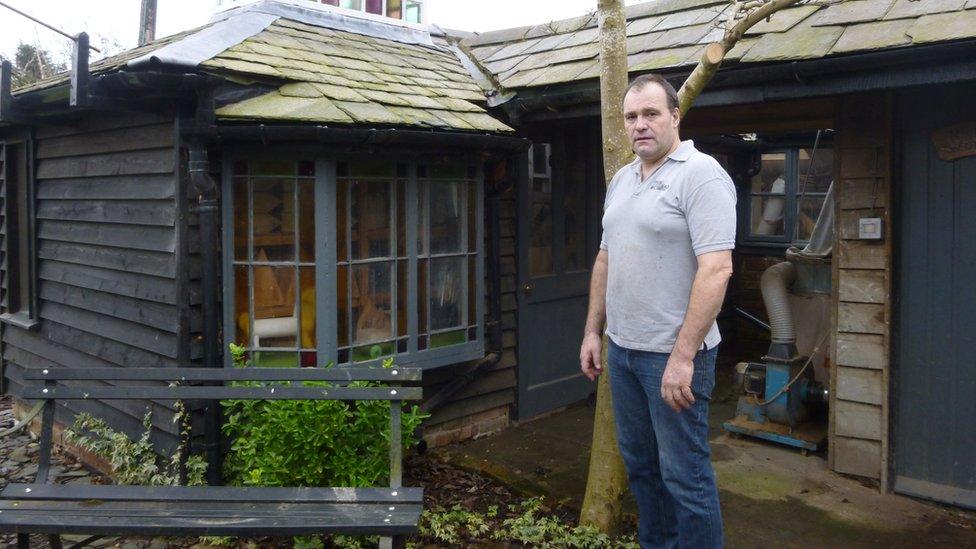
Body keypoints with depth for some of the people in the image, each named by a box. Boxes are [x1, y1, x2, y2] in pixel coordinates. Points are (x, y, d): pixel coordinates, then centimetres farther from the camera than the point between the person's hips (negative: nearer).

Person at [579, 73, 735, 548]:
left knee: (683, 474, 1)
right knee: (639, 464, 19)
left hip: (673, 354, -8)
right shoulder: (621, 179, 12)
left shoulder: (700, 175, -13)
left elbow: (716, 269, -21)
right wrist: (592, 331, 14)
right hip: (622, 349, 8)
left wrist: (683, 356, -24)